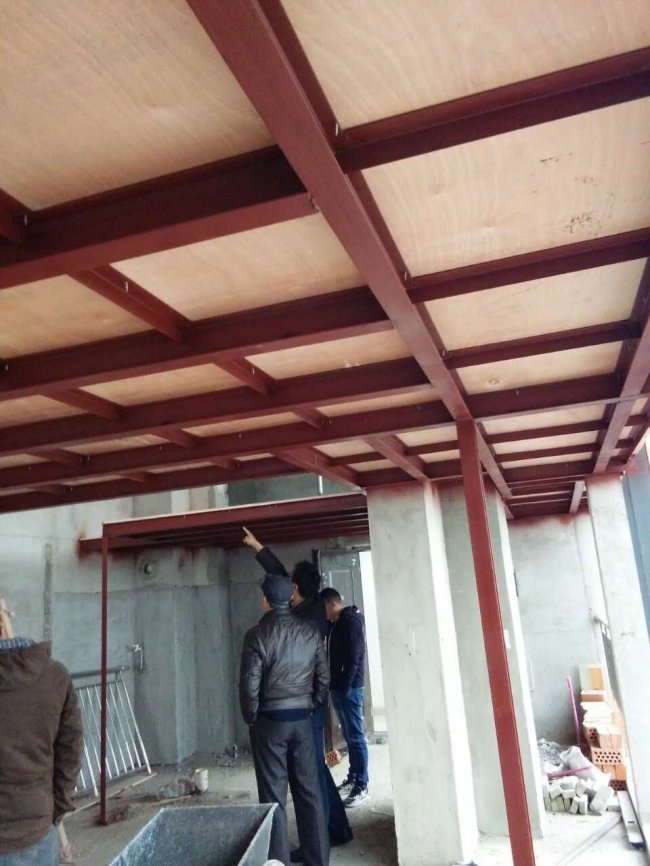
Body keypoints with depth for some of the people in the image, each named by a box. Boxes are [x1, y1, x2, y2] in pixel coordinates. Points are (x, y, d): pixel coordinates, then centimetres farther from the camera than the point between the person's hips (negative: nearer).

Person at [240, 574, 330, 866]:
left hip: (269, 721, -4)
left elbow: (249, 684, -13)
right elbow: (323, 678, 3)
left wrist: (251, 718, 1)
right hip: (302, 719, 4)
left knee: (273, 795, 6)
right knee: (309, 790, 13)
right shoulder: (311, 631, 0)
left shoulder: (257, 635, -13)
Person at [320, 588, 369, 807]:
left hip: (349, 688, -9)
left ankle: (361, 787, 2)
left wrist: (346, 686, -19)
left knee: (356, 736, -3)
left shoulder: (351, 621, -14)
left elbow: (353, 657, -20)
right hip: (337, 688, 9)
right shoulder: (335, 624, 14)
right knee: (348, 735, 16)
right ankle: (353, 778, 26)